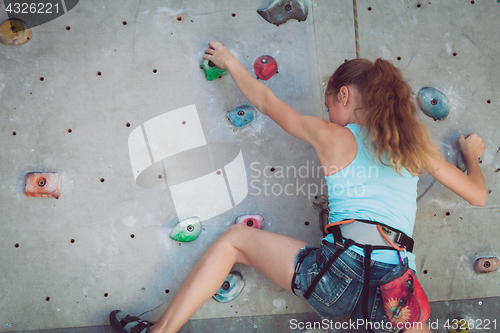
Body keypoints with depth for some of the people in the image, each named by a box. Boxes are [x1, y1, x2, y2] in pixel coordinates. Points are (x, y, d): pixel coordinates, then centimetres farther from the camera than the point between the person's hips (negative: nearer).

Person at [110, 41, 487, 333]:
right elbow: (478, 195, 21)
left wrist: (229, 60, 31)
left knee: (235, 238, 13)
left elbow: (266, 101, 15)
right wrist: (473, 154, 41)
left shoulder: (332, 137, 4)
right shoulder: (417, 141, 13)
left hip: (338, 274, -3)